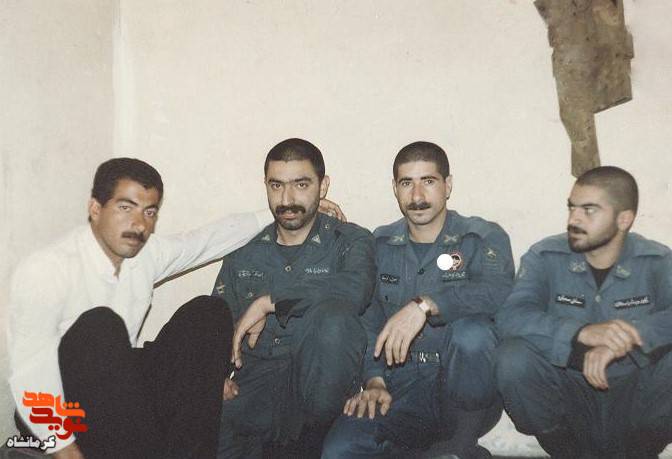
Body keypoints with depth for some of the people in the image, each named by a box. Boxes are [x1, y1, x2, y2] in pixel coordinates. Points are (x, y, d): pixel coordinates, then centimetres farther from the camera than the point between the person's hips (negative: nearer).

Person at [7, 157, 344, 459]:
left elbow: (215, 236, 9)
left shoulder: (148, 253, -3)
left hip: (123, 392, 6)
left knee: (208, 313, -9)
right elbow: (29, 378, -22)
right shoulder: (44, 272, -21)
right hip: (60, 412, -6)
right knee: (99, 326, -33)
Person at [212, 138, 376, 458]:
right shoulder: (244, 251, 15)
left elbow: (355, 289, -20)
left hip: (318, 384, -2)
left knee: (332, 315, -32)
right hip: (254, 383, 2)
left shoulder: (350, 240, 3)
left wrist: (268, 302, -15)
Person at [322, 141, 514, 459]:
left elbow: (499, 291, -22)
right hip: (401, 387, 2)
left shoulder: (483, 238, 0)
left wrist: (425, 305, -32)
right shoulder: (380, 244, 10)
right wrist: (375, 381, -6)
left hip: (465, 386, -1)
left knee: (472, 331, -34)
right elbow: (368, 321, 8)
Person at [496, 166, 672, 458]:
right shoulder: (545, 257, -5)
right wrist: (582, 332, -36)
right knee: (514, 359, -28)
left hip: (634, 403, 1)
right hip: (566, 395, 0)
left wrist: (629, 335, -37)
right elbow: (511, 317, -22)